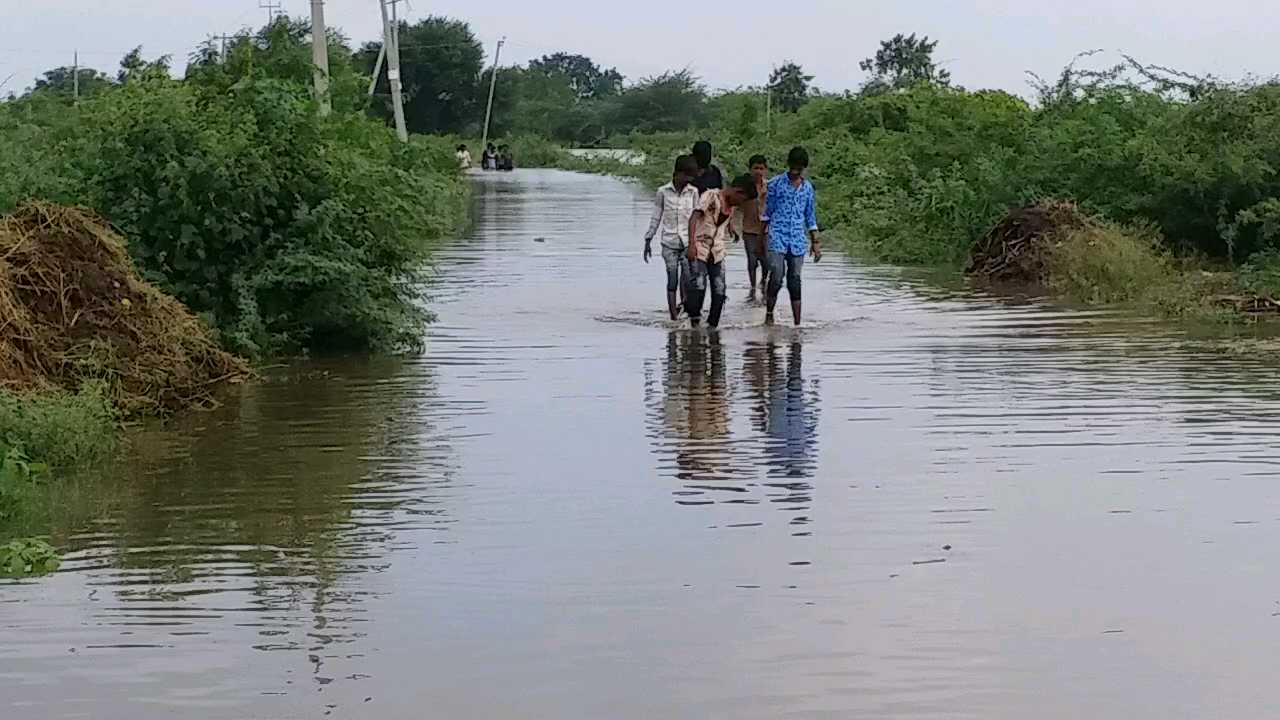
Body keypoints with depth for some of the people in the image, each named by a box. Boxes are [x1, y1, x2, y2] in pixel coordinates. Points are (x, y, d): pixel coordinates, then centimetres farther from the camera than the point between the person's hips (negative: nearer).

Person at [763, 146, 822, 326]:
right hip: (777, 238, -3)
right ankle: (769, 313, 5)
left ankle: (797, 323, 6)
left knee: (795, 280, 3)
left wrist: (816, 242, 14)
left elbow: (811, 217, 17)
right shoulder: (776, 184, 2)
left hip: (798, 240, 3)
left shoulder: (808, 188, 12)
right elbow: (766, 211, 5)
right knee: (777, 276, -15)